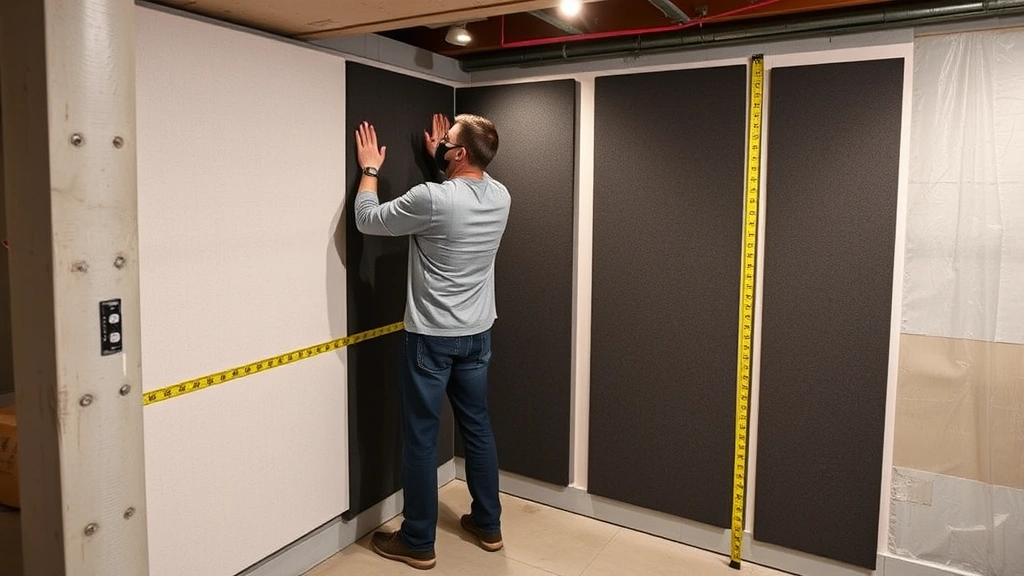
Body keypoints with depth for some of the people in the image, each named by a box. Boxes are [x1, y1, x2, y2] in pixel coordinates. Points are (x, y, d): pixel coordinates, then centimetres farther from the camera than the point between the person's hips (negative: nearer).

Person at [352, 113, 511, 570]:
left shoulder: (432, 199, -22)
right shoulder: (500, 196, 0)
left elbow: (368, 219, -8)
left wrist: (370, 169, 5)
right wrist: (439, 159, 26)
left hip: (431, 339, -7)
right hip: (477, 335, 7)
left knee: (421, 438, 5)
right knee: (478, 428, 17)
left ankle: (417, 542, 18)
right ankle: (488, 525, 31)